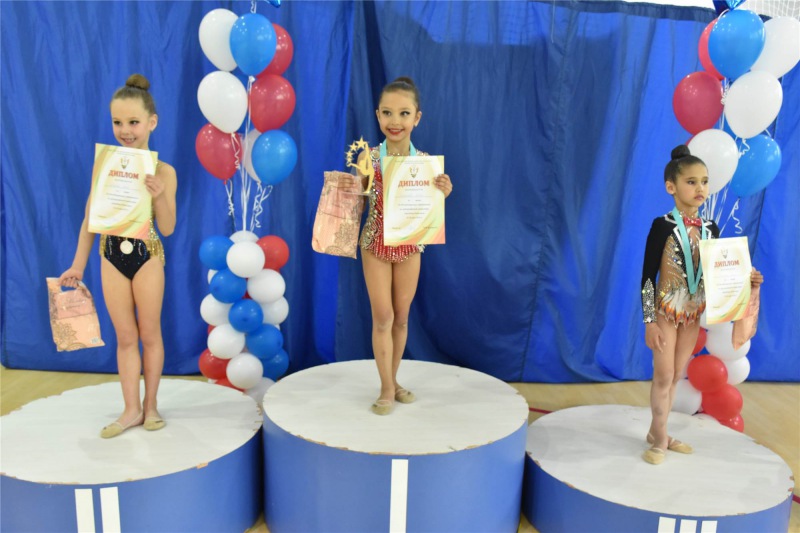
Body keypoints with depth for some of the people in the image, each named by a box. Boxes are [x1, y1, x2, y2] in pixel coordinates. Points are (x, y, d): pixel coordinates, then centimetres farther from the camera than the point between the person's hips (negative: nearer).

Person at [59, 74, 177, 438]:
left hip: (147, 256, -2)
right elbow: (90, 219, 5)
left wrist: (159, 195, -27)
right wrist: (78, 265, 7)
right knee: (125, 336, 10)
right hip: (111, 257, 3)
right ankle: (132, 409, 20)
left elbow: (167, 229, -10)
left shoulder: (163, 172, -10)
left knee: (149, 333, 10)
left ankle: (150, 405, 25)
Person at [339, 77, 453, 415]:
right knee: (382, 317, 4)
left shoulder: (425, 161, -7)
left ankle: (393, 381, 31)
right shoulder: (369, 157, -11)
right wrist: (348, 188, -25)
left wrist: (443, 193, -21)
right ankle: (387, 389, 17)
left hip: (410, 245, 2)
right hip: (376, 244, -2)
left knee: (401, 317, 13)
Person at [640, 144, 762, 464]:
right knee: (664, 377, 4)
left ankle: (657, 432, 30)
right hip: (666, 311, -6)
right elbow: (647, 277, -15)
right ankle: (660, 439, 20)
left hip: (694, 312, 6)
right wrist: (649, 321, -18)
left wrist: (744, 280, -7)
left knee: (676, 377, 15)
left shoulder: (710, 229, 2)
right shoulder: (663, 226, -15)